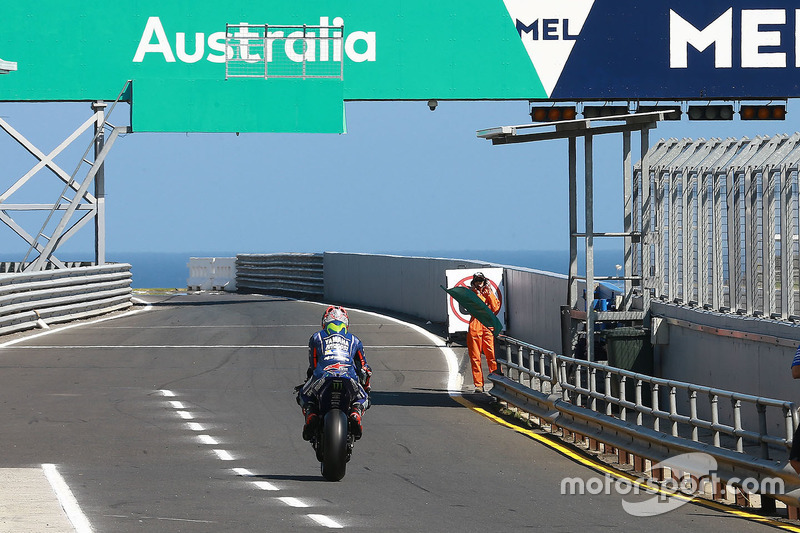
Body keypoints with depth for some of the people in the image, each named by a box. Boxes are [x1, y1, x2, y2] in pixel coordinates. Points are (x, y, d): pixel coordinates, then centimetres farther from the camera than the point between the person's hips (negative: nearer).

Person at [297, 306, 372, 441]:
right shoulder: (354, 340, 29)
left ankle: (311, 415, -7)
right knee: (363, 398, 30)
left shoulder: (316, 337, 25)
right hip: (349, 376, 1)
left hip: (322, 375, -1)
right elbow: (364, 369, 33)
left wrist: (307, 381, 45)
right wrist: (365, 388, 49)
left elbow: (313, 365, 28)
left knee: (304, 396, 28)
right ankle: (355, 414, -7)